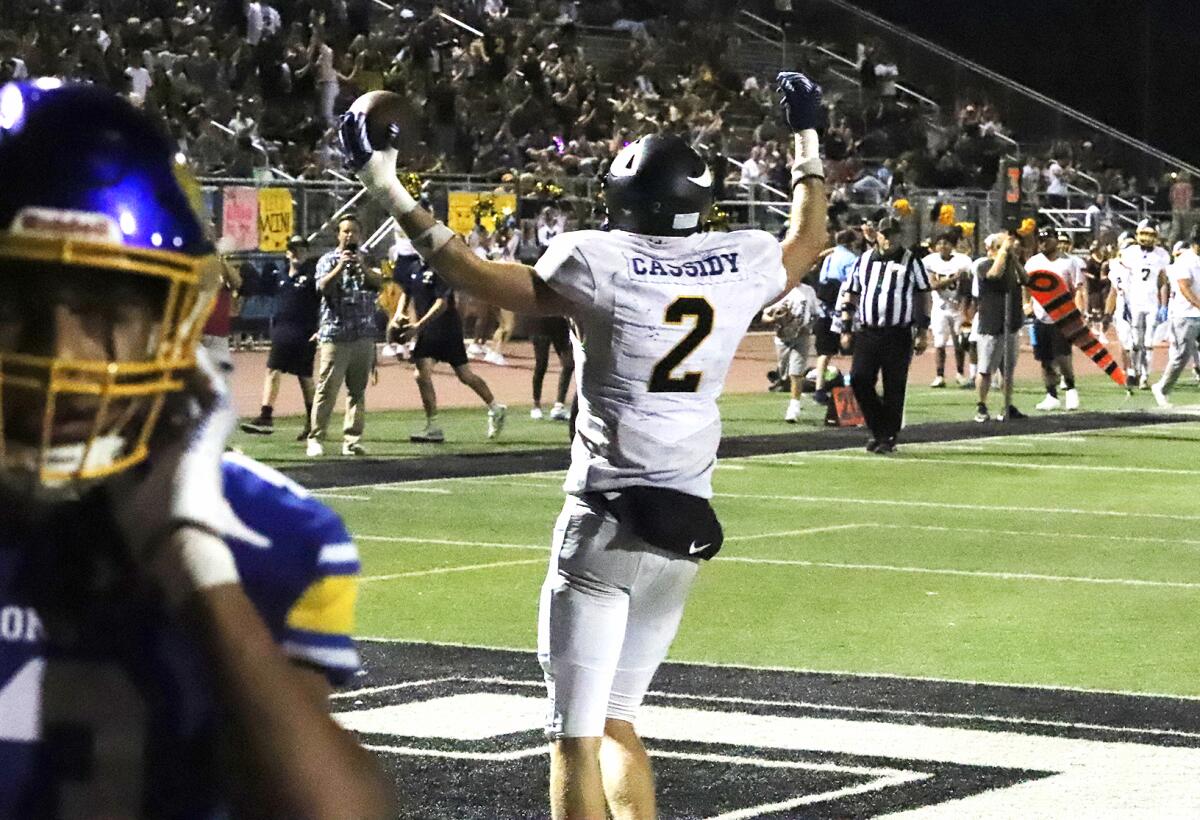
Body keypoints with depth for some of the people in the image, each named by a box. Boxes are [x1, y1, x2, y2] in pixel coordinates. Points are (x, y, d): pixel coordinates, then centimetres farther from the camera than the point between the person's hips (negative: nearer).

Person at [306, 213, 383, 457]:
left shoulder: (366, 260, 13)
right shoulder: (328, 260, 4)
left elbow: (378, 282, -3)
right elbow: (323, 287, -11)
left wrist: (362, 267, -20)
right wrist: (341, 267, -23)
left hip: (364, 335, 4)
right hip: (335, 334, -4)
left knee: (358, 390, 5)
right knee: (327, 389, -8)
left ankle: (352, 439, 8)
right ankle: (316, 439, -6)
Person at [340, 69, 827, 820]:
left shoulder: (600, 262, -10)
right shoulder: (743, 261, 3)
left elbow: (474, 275, -2)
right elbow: (809, 242, 26)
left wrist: (384, 184, 4)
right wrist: (808, 139, 39)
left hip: (607, 519, -5)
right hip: (686, 527, 5)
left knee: (576, 735, -2)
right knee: (616, 722, 17)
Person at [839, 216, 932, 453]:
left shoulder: (910, 261, 2)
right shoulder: (864, 260, 12)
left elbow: (923, 297, 3)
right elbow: (851, 295, 17)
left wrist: (922, 332, -2)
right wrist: (846, 329, 11)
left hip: (898, 334, -3)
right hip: (867, 333, 3)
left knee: (894, 387, -1)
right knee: (859, 380, -6)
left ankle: (889, 437, 9)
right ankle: (878, 429, 11)